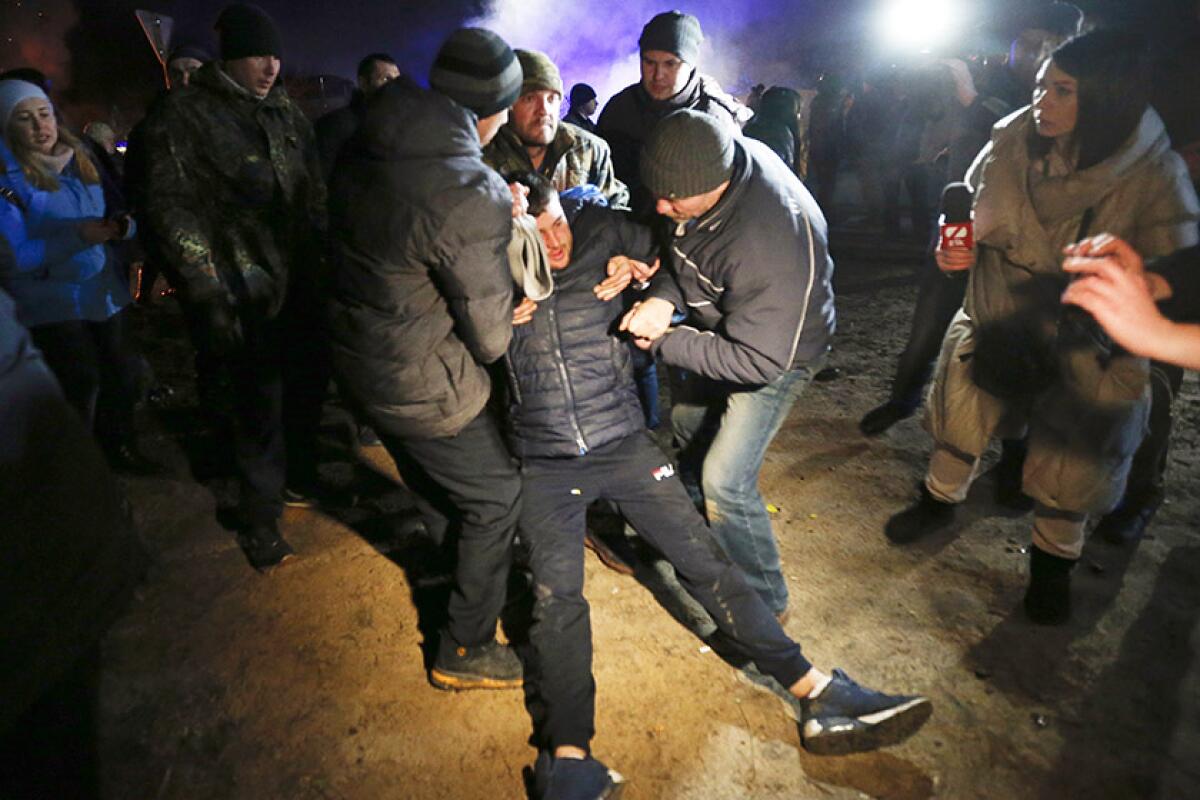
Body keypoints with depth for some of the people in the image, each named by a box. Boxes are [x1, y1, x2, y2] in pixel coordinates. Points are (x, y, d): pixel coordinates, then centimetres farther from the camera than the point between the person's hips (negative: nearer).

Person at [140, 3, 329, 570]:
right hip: (244, 292, -5)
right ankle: (259, 517, 17)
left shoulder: (287, 113, 14)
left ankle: (298, 477, 36)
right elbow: (171, 205, -8)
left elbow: (314, 192, 18)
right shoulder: (184, 113, -3)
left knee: (310, 381, 12)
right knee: (259, 404, -1)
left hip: (301, 281, 6)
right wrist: (207, 289, -15)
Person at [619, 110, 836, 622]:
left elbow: (758, 360, -34)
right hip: (725, 328, 9)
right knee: (688, 424, 24)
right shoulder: (712, 160, -17)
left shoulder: (770, 242, -42)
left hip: (779, 351, -8)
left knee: (724, 482, -11)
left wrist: (665, 343, -28)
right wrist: (665, 296, -21)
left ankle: (762, 601, 14)